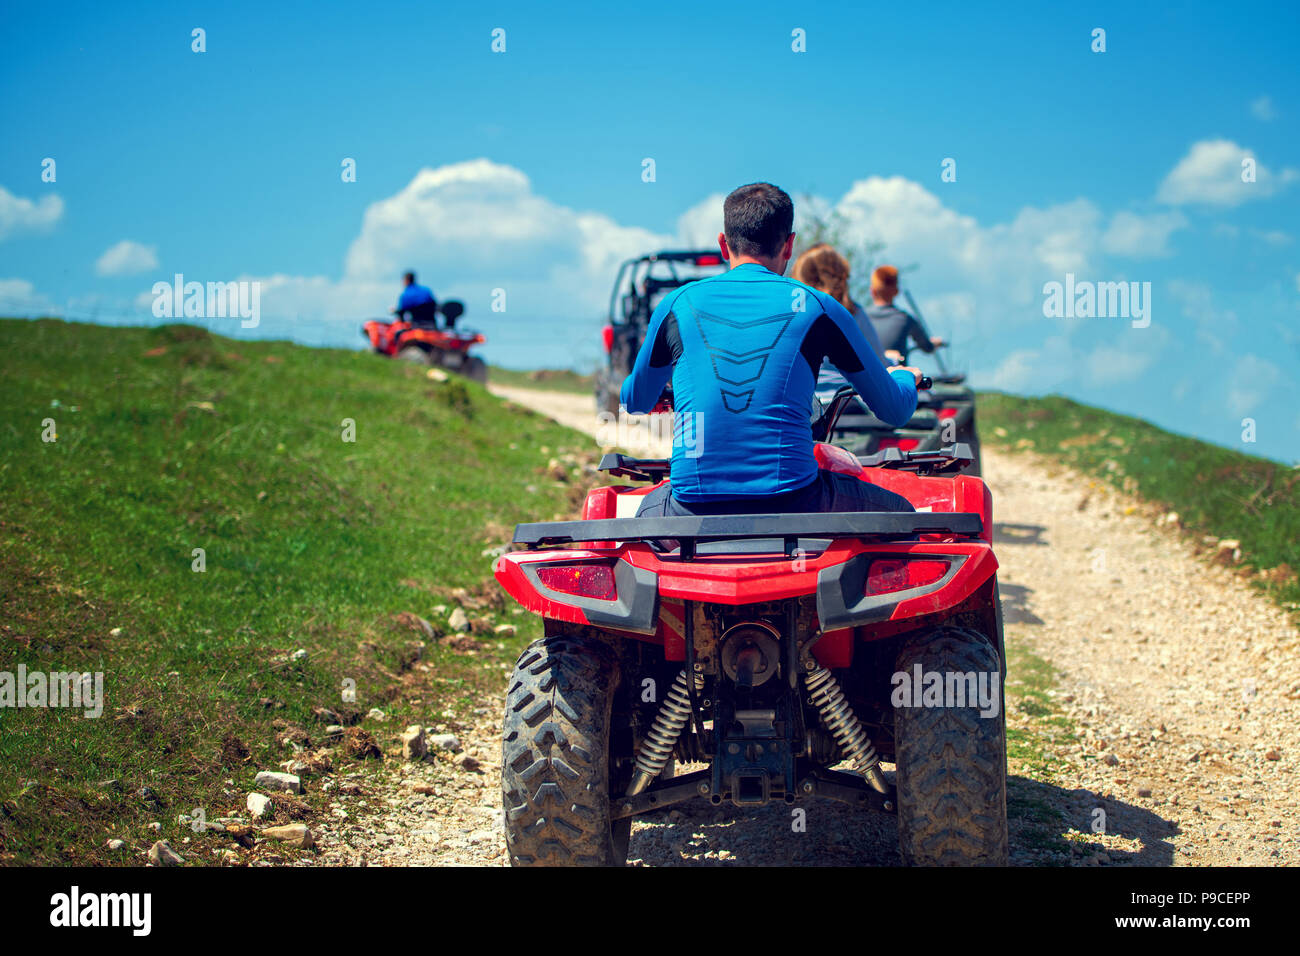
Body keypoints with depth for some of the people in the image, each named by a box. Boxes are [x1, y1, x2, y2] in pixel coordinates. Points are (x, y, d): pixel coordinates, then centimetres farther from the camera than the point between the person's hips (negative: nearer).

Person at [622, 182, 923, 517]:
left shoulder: (677, 305, 9)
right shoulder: (817, 307, 5)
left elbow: (634, 402, 27)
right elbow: (895, 411, 14)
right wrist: (906, 378, 39)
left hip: (694, 510, 2)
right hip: (792, 500, -2)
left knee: (648, 511, 36)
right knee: (899, 512, 23)